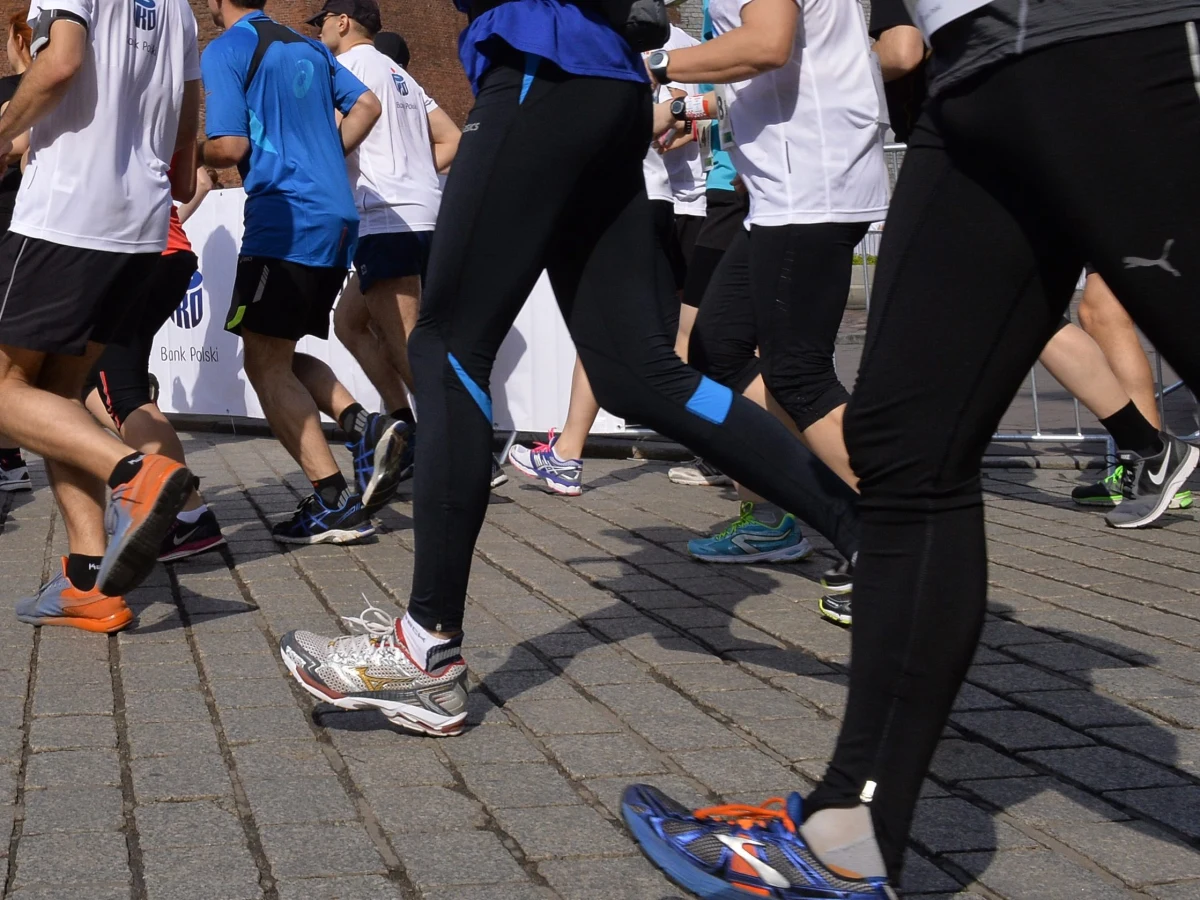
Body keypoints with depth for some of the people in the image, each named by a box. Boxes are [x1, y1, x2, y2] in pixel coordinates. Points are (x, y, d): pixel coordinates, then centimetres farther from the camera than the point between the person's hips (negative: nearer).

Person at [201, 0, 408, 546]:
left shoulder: (224, 52, -5)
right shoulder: (310, 48, 18)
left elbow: (229, 147, -12)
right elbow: (367, 106, 21)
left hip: (285, 219, -8)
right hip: (338, 218, 8)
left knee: (265, 363, -1)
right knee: (280, 356, 18)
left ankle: (333, 502, -8)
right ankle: (365, 428, -3)